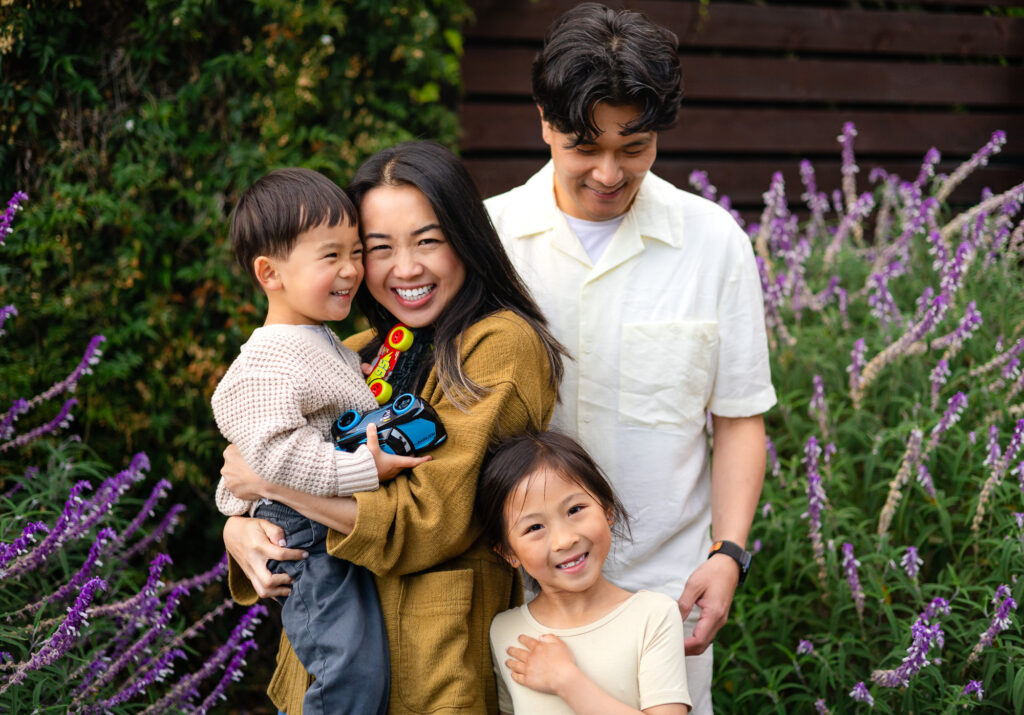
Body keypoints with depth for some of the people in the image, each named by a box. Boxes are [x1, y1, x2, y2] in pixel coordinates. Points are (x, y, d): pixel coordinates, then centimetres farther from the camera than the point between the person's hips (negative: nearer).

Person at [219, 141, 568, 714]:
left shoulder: (501, 345, -14)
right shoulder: (362, 356, 8)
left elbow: (433, 521, -19)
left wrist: (275, 480, -15)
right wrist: (239, 529, -12)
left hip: (439, 666, -6)